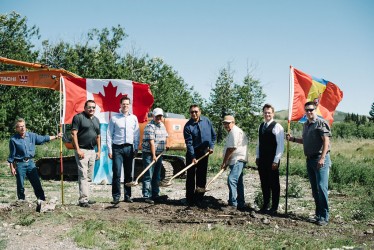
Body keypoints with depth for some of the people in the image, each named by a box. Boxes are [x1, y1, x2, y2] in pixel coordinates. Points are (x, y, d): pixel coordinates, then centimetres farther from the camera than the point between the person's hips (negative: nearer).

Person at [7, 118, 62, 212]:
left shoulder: (32, 136, 2)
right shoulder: (13, 139, -7)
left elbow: (43, 138, 14)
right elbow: (11, 156, -2)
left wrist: (56, 136, 14)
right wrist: (12, 168, -3)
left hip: (30, 162, 3)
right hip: (19, 164, -3)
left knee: (36, 182, 1)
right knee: (20, 185, 4)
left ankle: (41, 200, 4)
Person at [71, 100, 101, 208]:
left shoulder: (96, 120, 16)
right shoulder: (78, 117, -6)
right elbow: (74, 133, -11)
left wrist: (99, 151, 15)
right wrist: (78, 149, -17)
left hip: (92, 150, 7)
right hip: (82, 150, -7)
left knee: (89, 175, 11)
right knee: (83, 175, -9)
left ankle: (85, 197, 18)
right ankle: (83, 199, -8)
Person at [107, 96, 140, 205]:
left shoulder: (134, 118, 11)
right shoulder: (114, 118, 2)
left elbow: (137, 135, 12)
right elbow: (109, 135, 1)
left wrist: (136, 148, 6)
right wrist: (109, 150, -4)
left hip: (129, 148, 3)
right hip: (117, 148, -3)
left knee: (129, 174, 7)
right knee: (116, 173, -7)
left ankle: (127, 196, 14)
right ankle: (116, 197, -1)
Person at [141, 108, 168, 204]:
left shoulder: (162, 125, 13)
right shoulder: (150, 126, -14)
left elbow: (164, 137, 27)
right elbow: (151, 142, -19)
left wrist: (165, 146, 11)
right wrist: (153, 155, -22)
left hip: (159, 154, 8)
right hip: (149, 154, -8)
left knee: (157, 176, 13)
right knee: (148, 176, -8)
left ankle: (155, 195, 20)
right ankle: (147, 196, -6)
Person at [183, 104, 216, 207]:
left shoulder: (206, 121, 0)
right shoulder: (188, 126, -13)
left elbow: (213, 135, 11)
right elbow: (189, 143, -16)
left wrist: (211, 146, -1)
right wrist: (193, 157, -22)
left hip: (204, 153, 3)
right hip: (192, 153, -3)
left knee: (201, 177, 7)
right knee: (190, 176, 1)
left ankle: (199, 199, 14)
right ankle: (190, 199, 9)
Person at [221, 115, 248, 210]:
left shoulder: (235, 131, -13)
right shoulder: (232, 132, 22)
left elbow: (231, 149, -16)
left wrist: (224, 162, -10)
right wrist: (226, 163, 16)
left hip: (238, 161, -11)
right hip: (236, 161, 11)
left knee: (231, 179, -21)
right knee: (238, 183, 15)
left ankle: (233, 204, -23)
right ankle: (240, 204, 22)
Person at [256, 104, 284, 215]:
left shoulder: (277, 127, -10)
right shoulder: (261, 126, 12)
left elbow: (280, 145, -13)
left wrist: (276, 161, -16)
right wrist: (257, 157, 13)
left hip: (272, 160, -6)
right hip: (262, 159, 7)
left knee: (274, 184, 3)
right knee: (264, 183, 13)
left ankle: (274, 207, 12)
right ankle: (265, 205, 24)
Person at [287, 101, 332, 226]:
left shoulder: (321, 123, -8)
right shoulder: (306, 125, 17)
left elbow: (326, 141, -15)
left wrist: (322, 158, -22)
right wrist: (293, 139, 14)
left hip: (320, 159, -8)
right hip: (310, 159, 8)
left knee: (321, 187, -10)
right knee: (314, 189, 11)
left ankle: (324, 217, -4)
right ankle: (318, 214, 19)